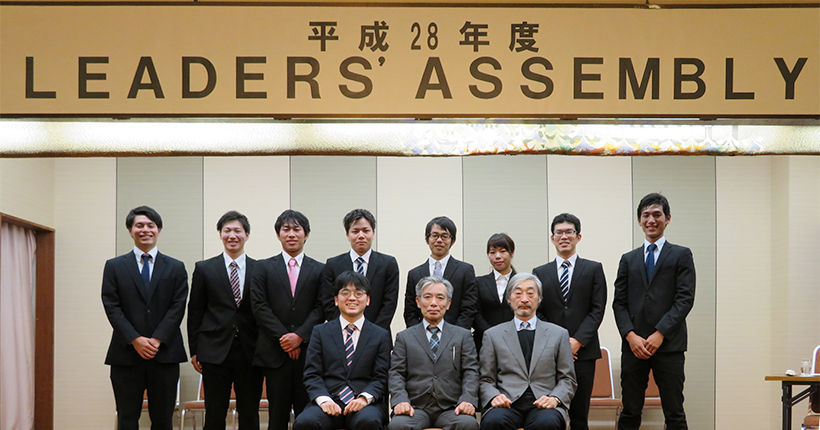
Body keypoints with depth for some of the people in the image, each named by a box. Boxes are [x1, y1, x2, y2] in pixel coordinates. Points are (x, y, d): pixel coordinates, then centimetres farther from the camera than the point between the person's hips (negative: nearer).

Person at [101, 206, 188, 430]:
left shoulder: (176, 268, 10)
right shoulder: (114, 266, 9)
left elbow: (178, 307, 1)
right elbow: (112, 307, 0)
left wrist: (157, 340, -11)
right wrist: (135, 340, -11)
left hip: (165, 354, 1)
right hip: (127, 354, 0)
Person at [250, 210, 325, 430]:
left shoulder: (319, 270, 10)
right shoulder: (264, 268, 10)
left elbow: (321, 308, 2)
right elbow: (259, 306, 0)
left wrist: (300, 335, -11)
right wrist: (282, 337, -9)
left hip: (308, 352, 0)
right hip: (275, 353, 0)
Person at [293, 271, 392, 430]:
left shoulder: (381, 336, 15)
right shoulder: (320, 332, 17)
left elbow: (381, 377, 7)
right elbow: (312, 374, 7)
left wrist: (364, 398, -14)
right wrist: (324, 400, -12)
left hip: (366, 405, 0)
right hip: (329, 402, 1)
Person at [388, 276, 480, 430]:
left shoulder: (463, 336, 19)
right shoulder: (404, 337, 19)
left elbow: (470, 373, 9)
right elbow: (397, 374, 8)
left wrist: (468, 400, -11)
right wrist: (400, 400, -13)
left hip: (450, 410, 0)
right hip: (416, 408, 0)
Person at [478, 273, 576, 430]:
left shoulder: (559, 334, 19)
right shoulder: (492, 335, 17)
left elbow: (567, 379, 15)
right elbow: (486, 380, 14)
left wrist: (554, 398, -6)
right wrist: (494, 397, -8)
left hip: (543, 405, 0)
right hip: (508, 404, 0)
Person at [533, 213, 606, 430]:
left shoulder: (593, 269, 9)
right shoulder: (540, 273, 13)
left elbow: (597, 309, 2)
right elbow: (537, 312, 7)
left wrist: (577, 341, -10)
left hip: (583, 352, -1)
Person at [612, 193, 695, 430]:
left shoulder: (681, 255, 7)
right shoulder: (628, 259, 17)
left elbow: (685, 299, -3)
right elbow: (619, 303, 10)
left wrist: (660, 334, -12)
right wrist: (631, 336, -6)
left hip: (668, 345, -3)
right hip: (633, 346, 3)